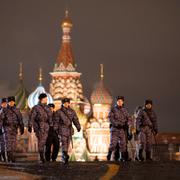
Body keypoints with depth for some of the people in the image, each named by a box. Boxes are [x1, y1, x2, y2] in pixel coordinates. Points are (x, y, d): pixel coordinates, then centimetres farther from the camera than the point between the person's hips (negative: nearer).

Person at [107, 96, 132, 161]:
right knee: (113, 143, -11)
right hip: (115, 129, -3)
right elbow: (111, 118, -10)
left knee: (123, 144, 1)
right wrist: (117, 124, -23)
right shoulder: (113, 110, 1)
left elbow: (129, 119, 7)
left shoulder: (125, 110, 12)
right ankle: (109, 156, 0)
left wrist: (127, 124, -14)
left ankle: (123, 158, 7)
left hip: (122, 129, 3)